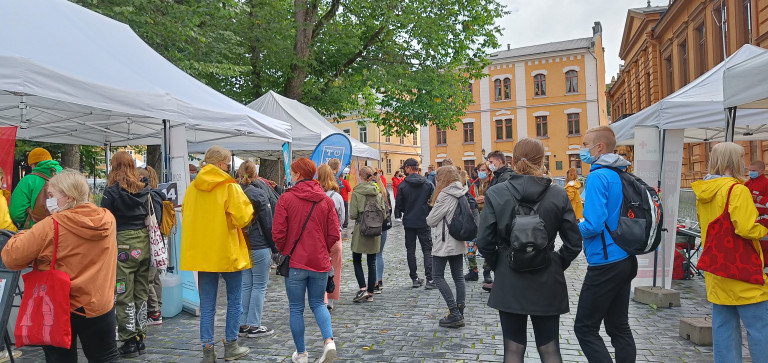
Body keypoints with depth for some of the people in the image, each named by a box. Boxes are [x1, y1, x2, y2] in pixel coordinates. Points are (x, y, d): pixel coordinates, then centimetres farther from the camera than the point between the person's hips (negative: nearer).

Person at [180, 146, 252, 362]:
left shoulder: (192, 188, 5)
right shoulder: (230, 187, -12)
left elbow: (186, 217, 14)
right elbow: (243, 218, -18)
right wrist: (249, 207, 2)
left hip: (202, 253, 5)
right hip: (228, 252, -4)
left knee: (207, 305, 11)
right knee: (234, 301, 11)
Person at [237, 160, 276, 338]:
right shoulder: (258, 194, -12)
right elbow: (268, 224, -11)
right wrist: (275, 247, -2)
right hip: (259, 247, -6)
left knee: (245, 285, 14)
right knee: (259, 286, 4)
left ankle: (243, 324, 19)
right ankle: (254, 326, 8)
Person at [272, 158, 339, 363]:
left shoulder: (286, 198, -9)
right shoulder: (325, 200, 1)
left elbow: (278, 233, -10)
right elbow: (334, 234, -1)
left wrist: (285, 252, 9)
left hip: (295, 262, -3)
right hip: (320, 262, 3)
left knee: (296, 309, 11)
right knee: (318, 303, 18)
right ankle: (329, 340, -3)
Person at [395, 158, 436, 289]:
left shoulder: (402, 185, -7)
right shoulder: (428, 184, -3)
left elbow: (399, 204, -1)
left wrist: (398, 216, 16)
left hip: (409, 223, 0)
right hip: (424, 222, 0)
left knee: (411, 250, 10)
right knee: (427, 250, 5)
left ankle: (415, 279, 12)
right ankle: (429, 279, -4)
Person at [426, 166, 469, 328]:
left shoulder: (445, 194, -17)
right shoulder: (462, 193, 7)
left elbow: (431, 220, -13)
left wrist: (430, 220, 9)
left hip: (444, 241, -8)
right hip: (458, 242, 8)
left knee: (438, 276, 2)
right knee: (458, 277, 10)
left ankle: (455, 314, -3)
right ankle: (459, 314, 15)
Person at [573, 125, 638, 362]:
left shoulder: (598, 176, -16)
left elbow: (593, 225, -24)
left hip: (605, 264, -9)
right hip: (626, 260, 9)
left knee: (585, 328, 0)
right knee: (619, 326, 16)